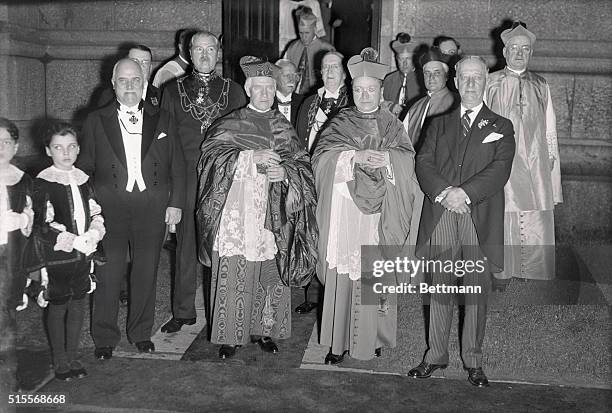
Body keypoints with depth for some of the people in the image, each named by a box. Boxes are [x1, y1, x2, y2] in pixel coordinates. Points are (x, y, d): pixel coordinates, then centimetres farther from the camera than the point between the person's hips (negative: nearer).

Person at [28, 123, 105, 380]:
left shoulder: (83, 179, 7)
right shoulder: (43, 183, -10)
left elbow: (96, 214, 9)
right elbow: (43, 227, -15)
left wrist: (93, 235, -11)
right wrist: (75, 242, -18)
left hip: (84, 254, 5)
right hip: (57, 257, -5)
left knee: (79, 305, 11)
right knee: (58, 307, 6)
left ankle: (73, 356, 25)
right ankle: (60, 361, 20)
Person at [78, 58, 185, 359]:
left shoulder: (160, 120, 10)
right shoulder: (96, 121, 7)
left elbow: (177, 166, 9)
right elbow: (84, 167, 6)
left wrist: (175, 203, 1)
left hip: (151, 207, 1)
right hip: (109, 207, -1)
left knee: (146, 272, 8)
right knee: (108, 272, 2)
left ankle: (141, 333, 24)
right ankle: (105, 337, 16)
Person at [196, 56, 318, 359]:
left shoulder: (284, 129, 13)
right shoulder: (229, 125, 5)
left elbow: (304, 167, 8)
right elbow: (212, 154, -8)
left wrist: (285, 172, -14)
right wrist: (251, 157, -19)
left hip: (272, 215, 2)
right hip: (236, 211, -2)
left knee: (269, 274, 5)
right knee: (233, 274, -3)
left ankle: (263, 329, 20)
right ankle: (231, 334, 8)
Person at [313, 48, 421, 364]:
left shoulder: (392, 125, 11)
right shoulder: (340, 123, 10)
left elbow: (408, 160, -2)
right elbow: (322, 155, -6)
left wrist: (385, 157, -21)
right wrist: (355, 156, -19)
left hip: (379, 213, 0)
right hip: (344, 210, 0)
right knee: (342, 275, 0)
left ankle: (372, 338, 13)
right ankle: (339, 341, 8)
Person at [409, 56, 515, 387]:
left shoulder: (501, 127, 11)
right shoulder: (439, 124, 18)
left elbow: (499, 169, -4)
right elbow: (423, 162, 4)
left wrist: (465, 193, -18)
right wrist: (443, 192, -14)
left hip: (480, 219, -1)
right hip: (440, 216, 2)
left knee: (476, 291, 3)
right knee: (439, 288, 6)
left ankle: (473, 360, 14)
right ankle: (436, 355, 17)